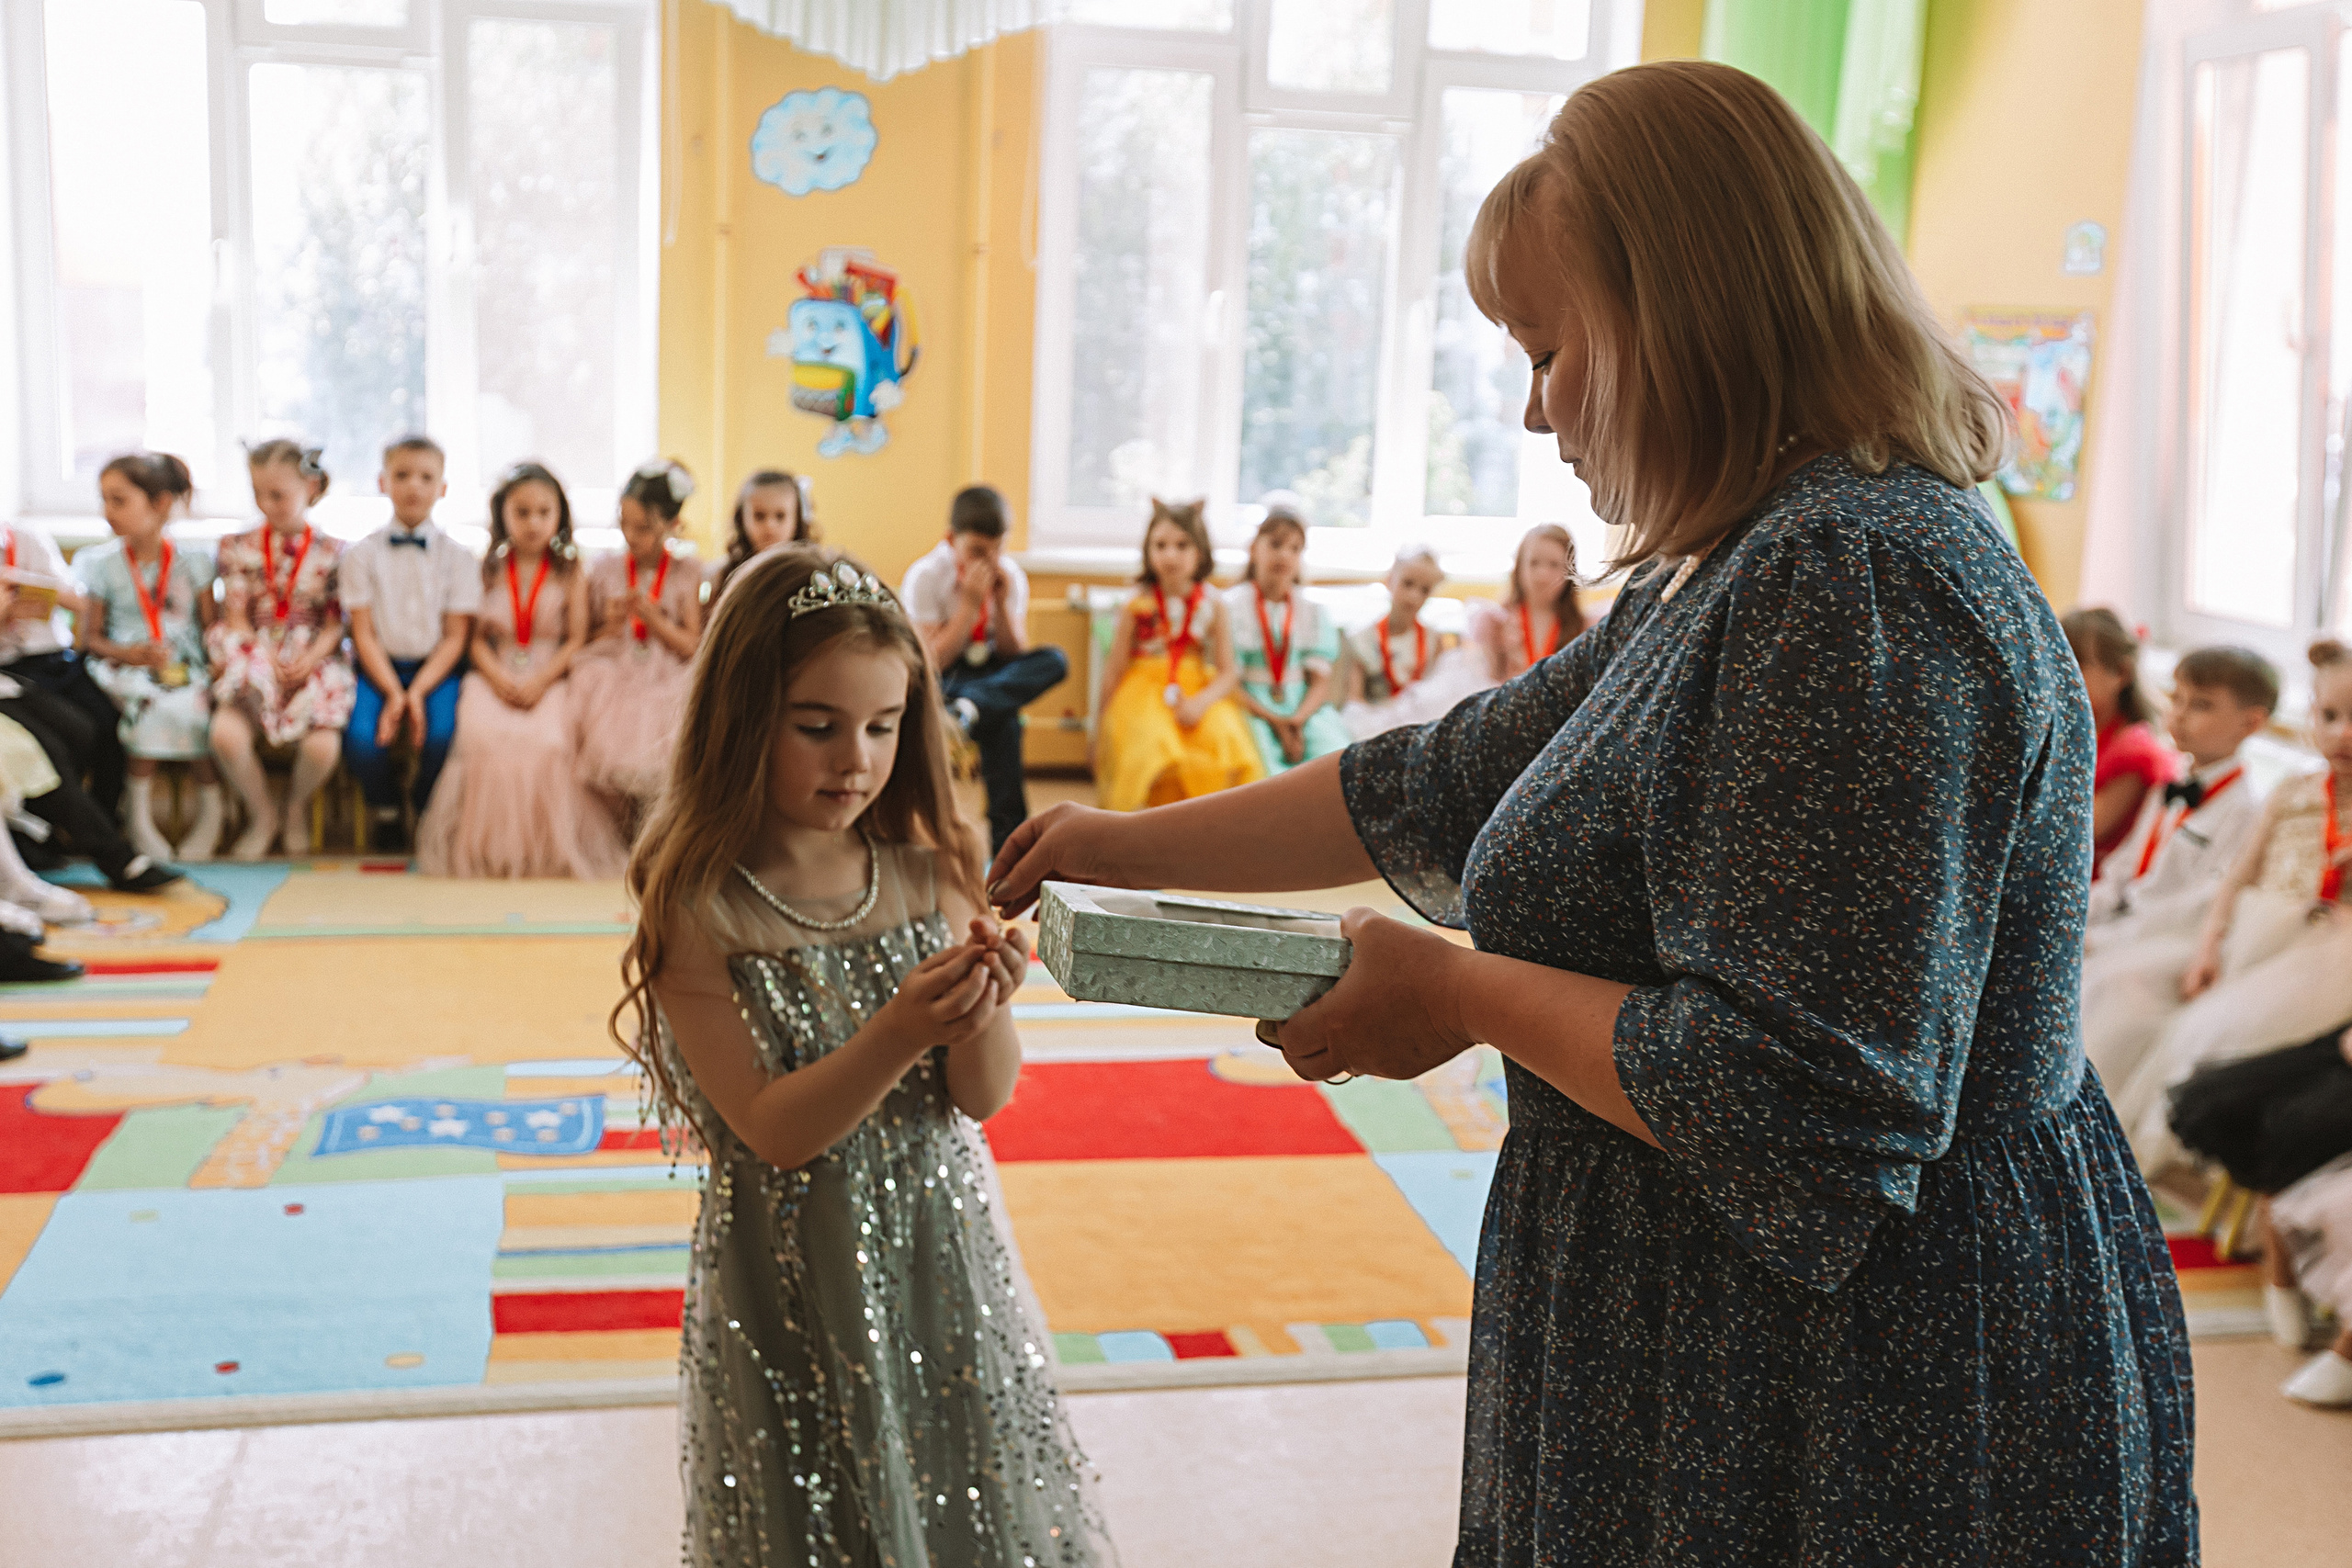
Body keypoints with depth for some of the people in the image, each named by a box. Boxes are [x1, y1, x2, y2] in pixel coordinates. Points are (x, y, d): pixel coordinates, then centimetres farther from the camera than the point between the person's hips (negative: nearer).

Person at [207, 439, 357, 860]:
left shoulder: (332, 552, 5)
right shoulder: (237, 548, 9)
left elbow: (335, 624, 3)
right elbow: (236, 619, 3)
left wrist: (308, 661, -15)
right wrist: (266, 659, -13)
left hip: (313, 665, -1)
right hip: (254, 662, 1)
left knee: (322, 746, -28)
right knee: (226, 733, -30)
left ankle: (296, 805, 10)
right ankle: (262, 813, 1)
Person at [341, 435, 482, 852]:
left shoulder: (459, 557, 4)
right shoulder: (362, 554, 4)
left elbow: (456, 636, 0)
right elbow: (363, 633, -1)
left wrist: (418, 693, -15)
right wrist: (393, 693, -15)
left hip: (437, 667, 0)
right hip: (379, 666, 0)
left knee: (441, 734, -30)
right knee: (360, 736, -27)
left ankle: (426, 810, 3)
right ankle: (384, 809, 6)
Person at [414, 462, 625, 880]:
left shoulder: (569, 571, 7)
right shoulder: (488, 568, 11)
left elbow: (576, 640, 1)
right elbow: (477, 638, 6)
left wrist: (540, 681, -13)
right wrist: (498, 678, -13)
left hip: (550, 678, -1)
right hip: (496, 677, 1)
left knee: (546, 739, -33)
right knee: (485, 736, -31)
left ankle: (549, 855, -17)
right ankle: (485, 851, -17)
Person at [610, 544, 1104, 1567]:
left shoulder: (923, 868, -4)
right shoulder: (697, 906, -14)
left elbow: (984, 1097, -4)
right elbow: (771, 1131, -18)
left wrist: (986, 1010, -24)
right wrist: (900, 1032, -31)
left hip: (943, 1248, 4)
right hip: (793, 1279, -3)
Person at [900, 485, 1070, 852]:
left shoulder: (1011, 576, 0)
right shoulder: (924, 577, -13)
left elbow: (1015, 654, -2)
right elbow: (933, 661, -18)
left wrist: (1003, 603, -17)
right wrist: (970, 603, -23)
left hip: (990, 670, 5)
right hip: (942, 681, -5)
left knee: (1055, 661, -29)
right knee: (1003, 721, -41)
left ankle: (970, 709, -48)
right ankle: (1007, 830, -33)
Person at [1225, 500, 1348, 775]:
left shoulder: (1312, 611, 12)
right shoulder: (1231, 606, 1)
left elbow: (1321, 682, 5)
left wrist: (1298, 719, -16)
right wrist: (1275, 721, -15)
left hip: (1306, 708, 3)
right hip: (1250, 708, -3)